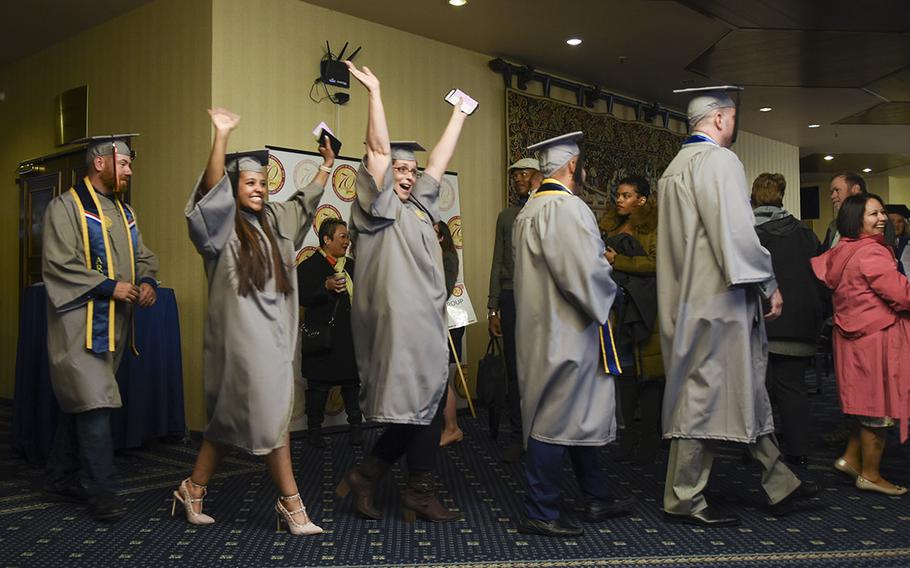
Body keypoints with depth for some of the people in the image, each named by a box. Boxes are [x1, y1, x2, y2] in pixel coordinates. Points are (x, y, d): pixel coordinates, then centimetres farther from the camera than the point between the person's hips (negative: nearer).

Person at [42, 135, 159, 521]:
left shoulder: (123, 211, 17)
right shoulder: (66, 207, -7)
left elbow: (143, 255, 19)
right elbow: (58, 264, -15)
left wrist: (147, 281, -2)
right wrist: (109, 286, -18)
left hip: (113, 325, 8)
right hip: (81, 325, -8)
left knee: (79, 404, 14)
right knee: (94, 403, -11)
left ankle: (62, 480, 24)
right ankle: (102, 492, -6)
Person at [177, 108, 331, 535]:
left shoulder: (274, 220, 15)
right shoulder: (222, 224, -4)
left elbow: (306, 201, 30)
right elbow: (211, 189, -23)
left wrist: (326, 165, 30)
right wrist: (221, 138, -30)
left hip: (272, 334, 7)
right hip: (241, 335, -7)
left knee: (232, 417, 12)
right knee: (269, 415, -7)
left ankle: (193, 490, 25)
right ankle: (291, 503, 2)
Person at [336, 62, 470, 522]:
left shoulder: (418, 205, 19)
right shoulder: (378, 206, -2)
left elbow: (439, 161, 25)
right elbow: (378, 151, -12)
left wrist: (458, 115, 31)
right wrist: (374, 93, -13)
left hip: (426, 324, 8)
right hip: (398, 323, -8)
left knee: (426, 408, 9)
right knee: (416, 410, -6)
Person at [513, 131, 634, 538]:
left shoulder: (529, 209, 14)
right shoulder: (565, 207, -18)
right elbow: (587, 271, -24)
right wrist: (605, 299, -5)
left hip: (544, 326, 10)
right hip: (565, 332, -10)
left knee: (581, 413, 17)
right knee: (558, 418, -2)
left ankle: (597, 500, 28)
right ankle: (540, 513, 7)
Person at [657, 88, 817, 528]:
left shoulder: (675, 167, 18)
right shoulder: (718, 161, -12)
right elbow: (735, 231, -20)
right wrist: (768, 284, -10)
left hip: (690, 293, 11)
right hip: (718, 295, -11)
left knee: (745, 389, 15)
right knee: (707, 395, -4)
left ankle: (780, 485, 25)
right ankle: (684, 501, 6)